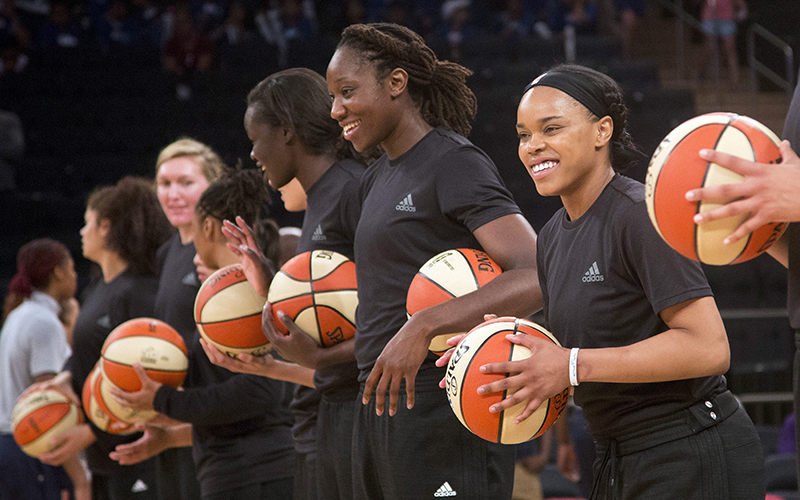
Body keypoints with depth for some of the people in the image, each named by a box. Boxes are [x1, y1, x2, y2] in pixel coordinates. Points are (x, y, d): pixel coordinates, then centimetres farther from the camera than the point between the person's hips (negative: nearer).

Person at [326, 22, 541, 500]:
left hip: (441, 408, -9)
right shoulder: (378, 179, 19)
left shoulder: (455, 164, -9)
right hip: (381, 403, 9)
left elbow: (537, 278, -21)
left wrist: (424, 326, -28)